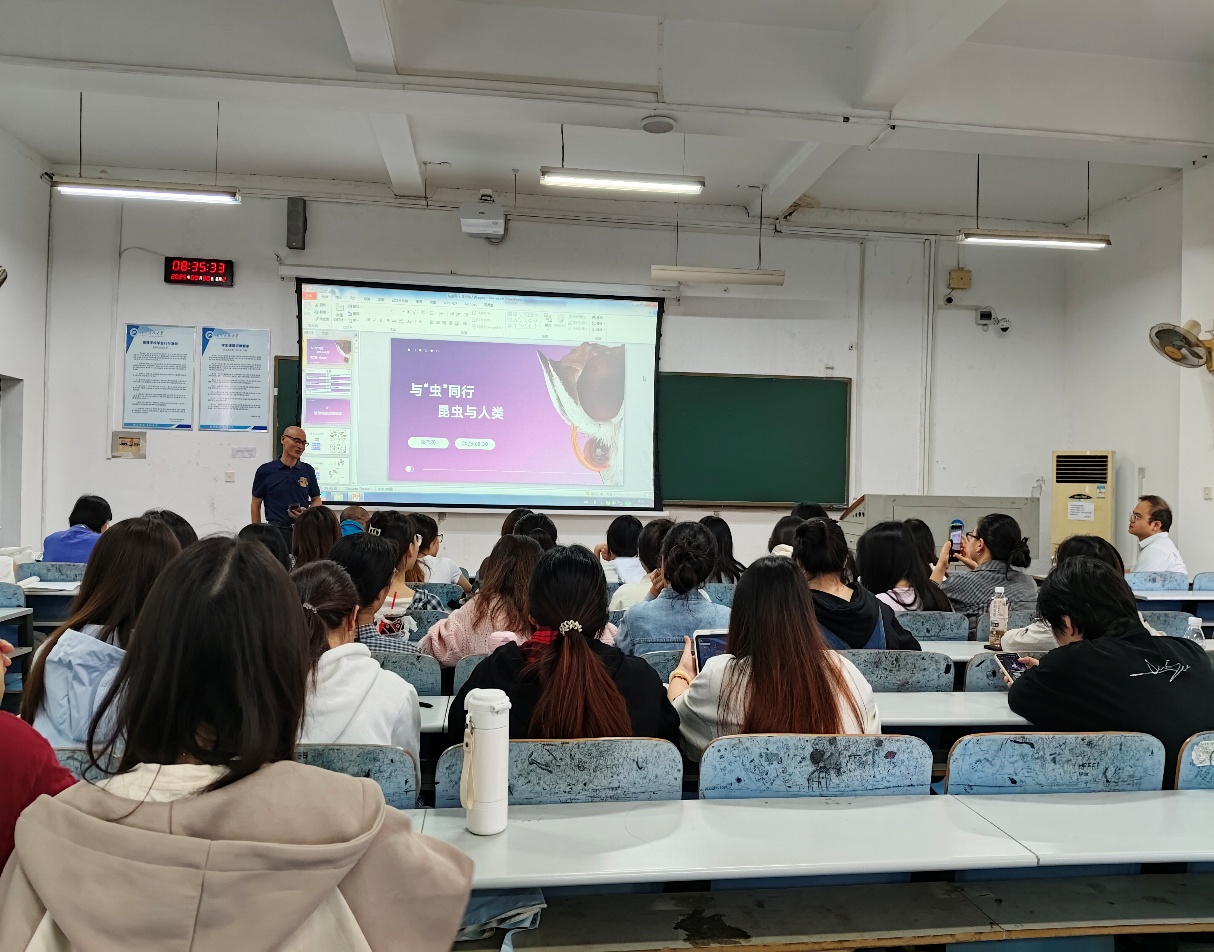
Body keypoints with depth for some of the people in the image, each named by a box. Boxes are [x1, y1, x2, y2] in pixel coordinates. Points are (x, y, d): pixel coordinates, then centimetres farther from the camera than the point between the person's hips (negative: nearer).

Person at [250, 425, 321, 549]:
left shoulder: (308, 470, 7)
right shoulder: (265, 470, 0)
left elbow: (316, 500, 14)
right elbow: (255, 505, 4)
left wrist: (306, 513, -7)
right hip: (276, 530, -2)